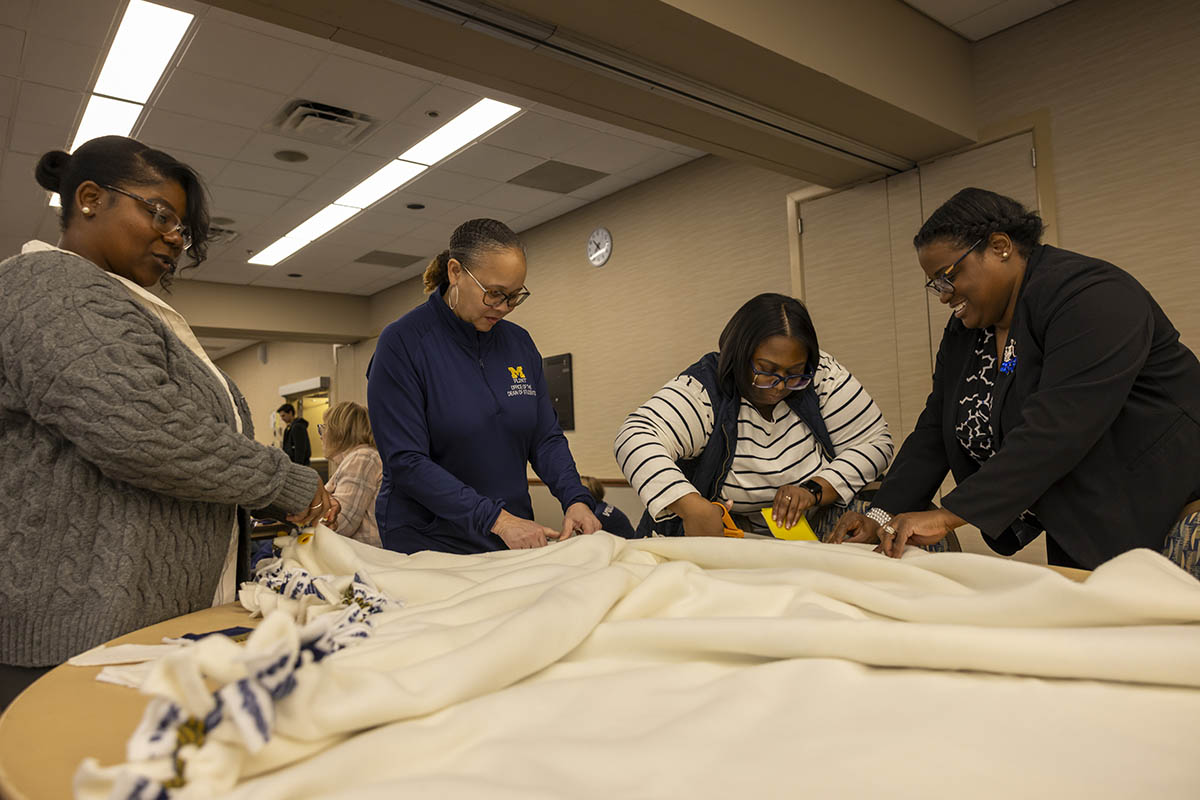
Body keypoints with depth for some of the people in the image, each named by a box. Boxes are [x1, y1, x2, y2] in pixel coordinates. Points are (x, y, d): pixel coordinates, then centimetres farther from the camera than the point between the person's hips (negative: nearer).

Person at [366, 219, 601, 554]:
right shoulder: (402, 342, -14)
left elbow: (546, 438, 4)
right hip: (429, 542, -5)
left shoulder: (520, 343, 3)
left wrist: (575, 499, -14)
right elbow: (406, 462, -20)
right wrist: (497, 519, -26)